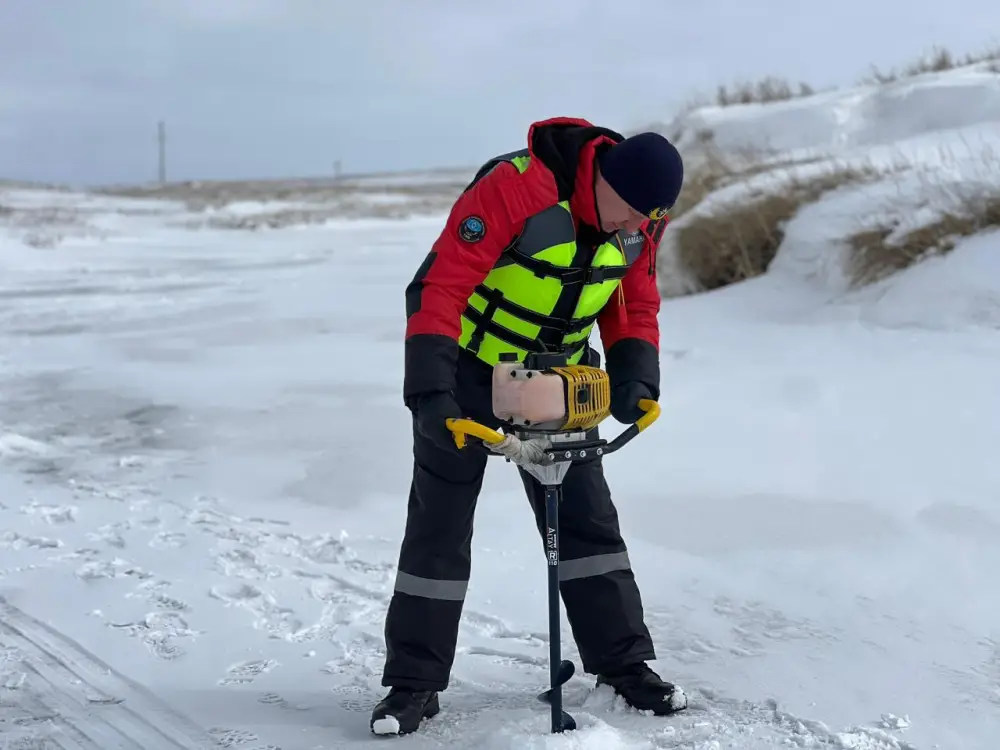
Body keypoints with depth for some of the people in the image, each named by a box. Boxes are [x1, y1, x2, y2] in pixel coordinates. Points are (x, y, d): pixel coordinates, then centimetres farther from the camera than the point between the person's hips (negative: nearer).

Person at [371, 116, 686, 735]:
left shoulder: (640, 222, -10)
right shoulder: (516, 187, -31)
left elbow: (635, 306, 4)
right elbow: (440, 284, -33)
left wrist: (634, 379, -12)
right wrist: (430, 391, -37)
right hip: (469, 373, -4)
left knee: (588, 518, 6)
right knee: (439, 526, 0)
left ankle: (624, 662, 19)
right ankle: (414, 682, 10)